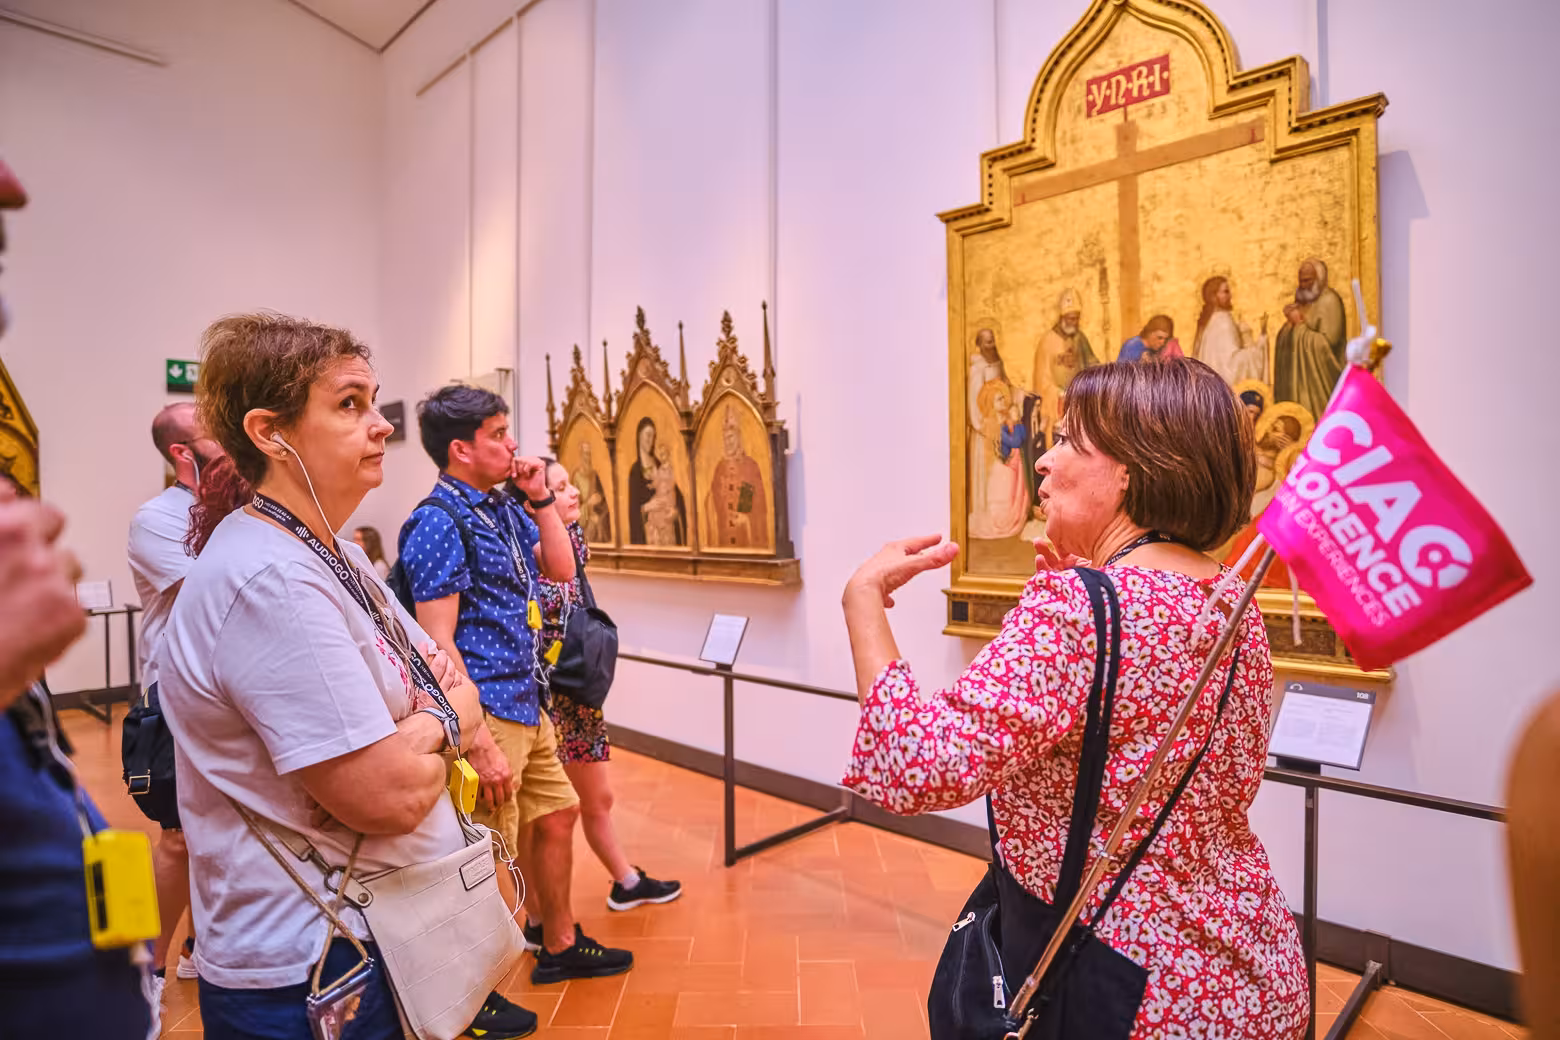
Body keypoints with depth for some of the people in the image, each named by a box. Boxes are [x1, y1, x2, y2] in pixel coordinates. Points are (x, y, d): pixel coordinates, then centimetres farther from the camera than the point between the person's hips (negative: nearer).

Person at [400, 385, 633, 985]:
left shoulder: (503, 507, 10)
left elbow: (560, 569, 14)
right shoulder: (439, 523, -16)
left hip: (528, 706, 9)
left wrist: (541, 497, 4)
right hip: (486, 712, -9)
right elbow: (438, 643, -19)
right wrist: (479, 742, -21)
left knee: (557, 817, 20)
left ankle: (559, 945, 40)